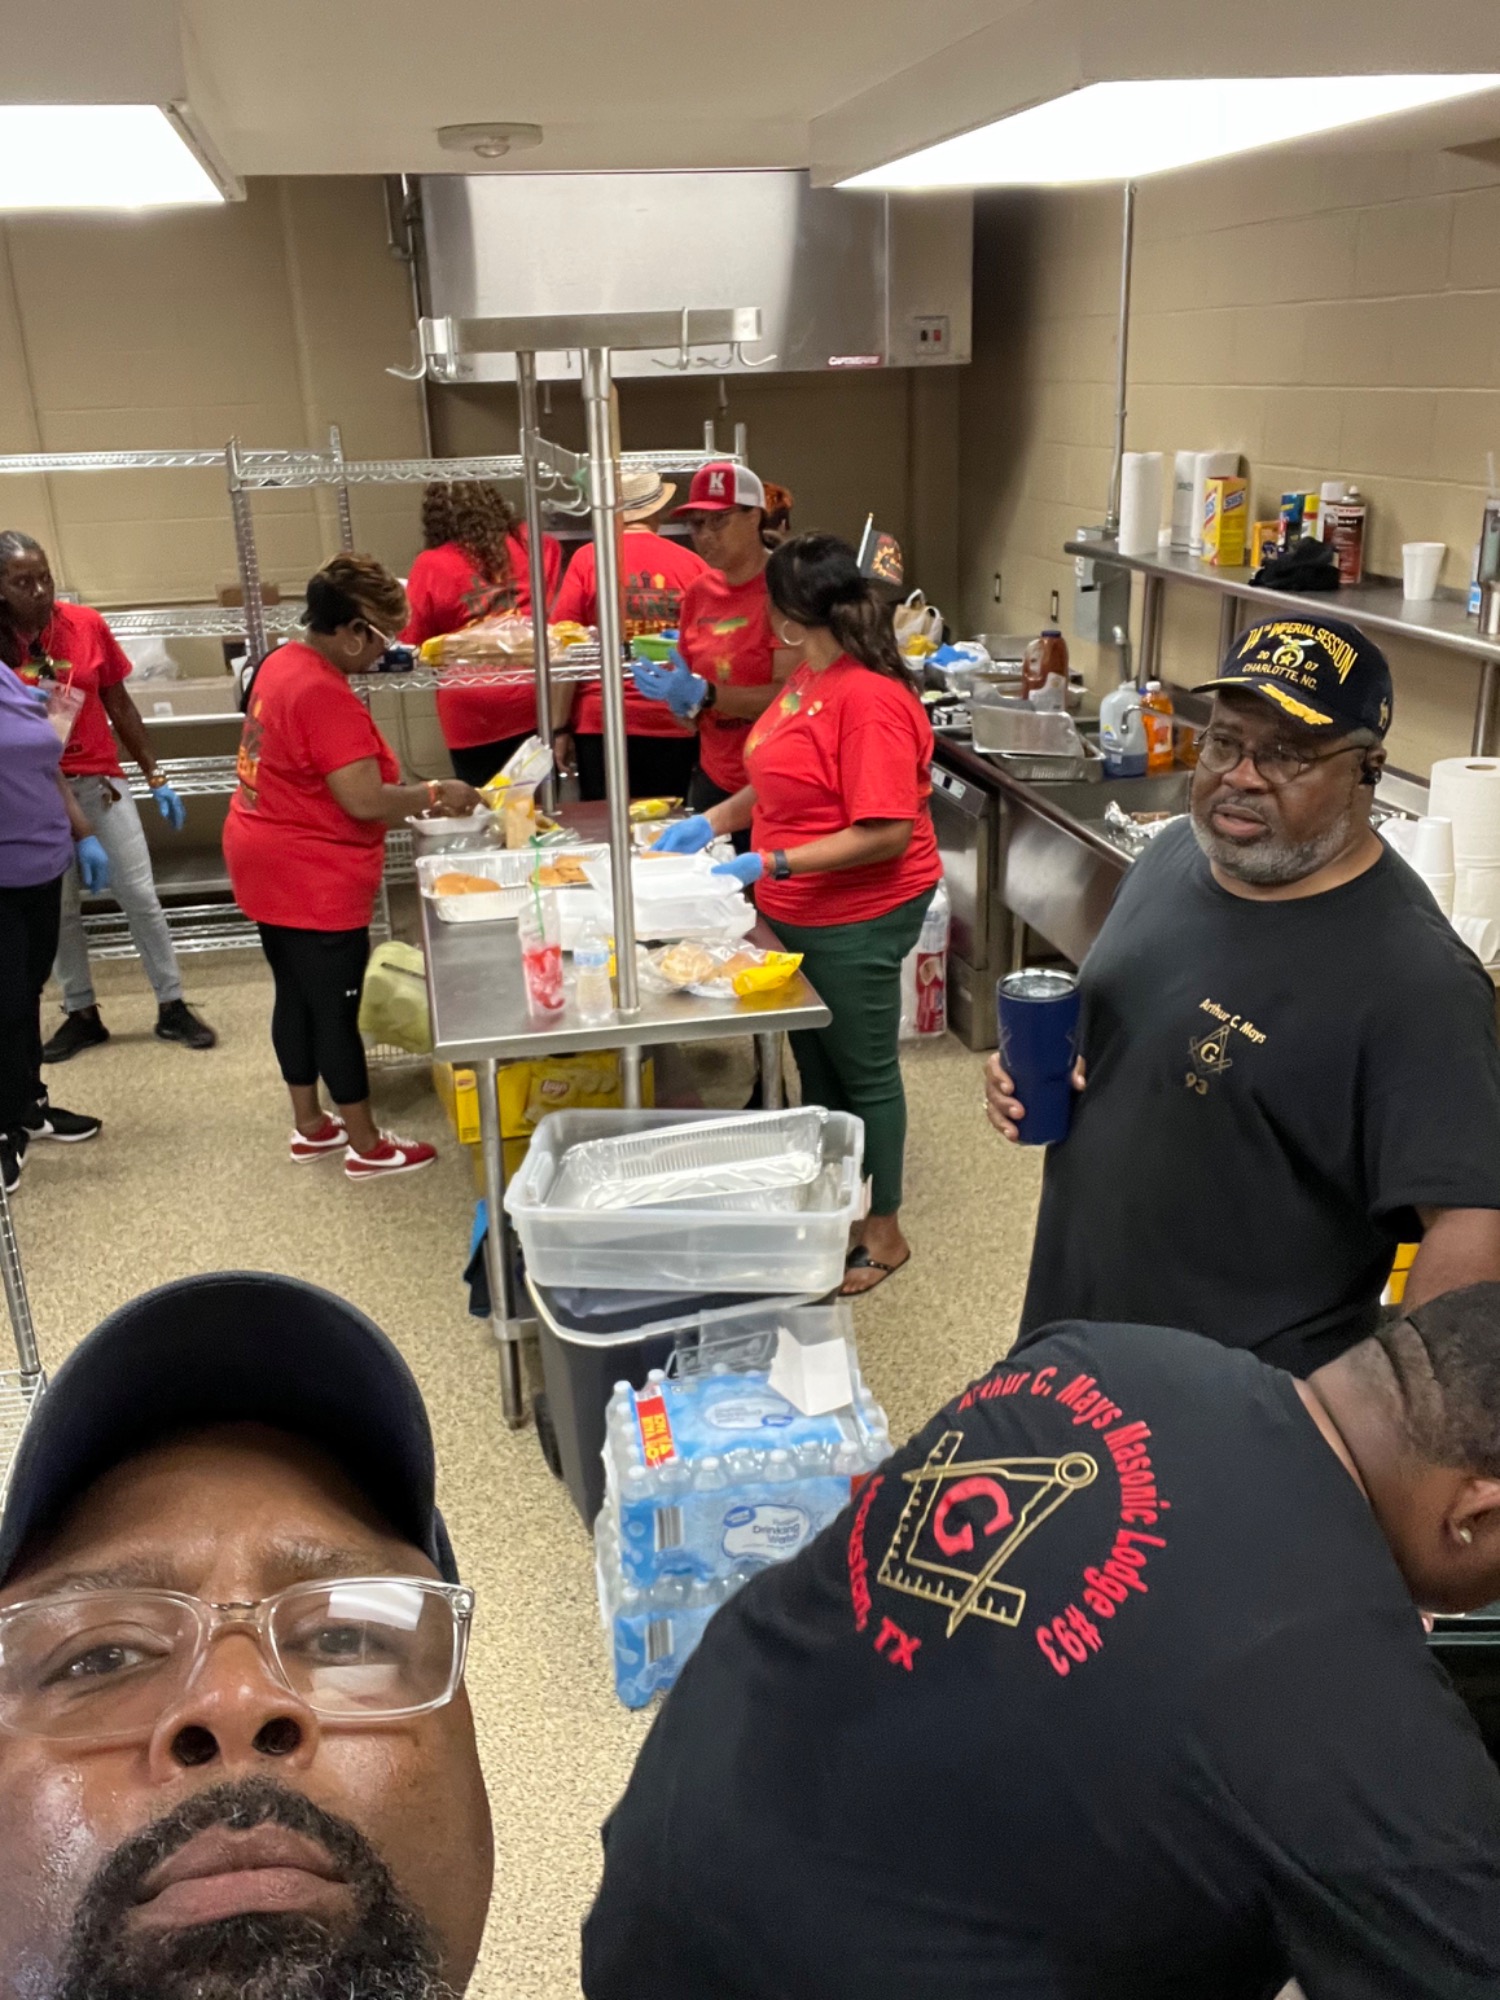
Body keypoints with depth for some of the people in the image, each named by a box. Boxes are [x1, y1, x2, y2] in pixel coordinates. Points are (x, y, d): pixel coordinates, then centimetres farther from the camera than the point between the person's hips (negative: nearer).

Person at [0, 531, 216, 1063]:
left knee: (140, 896, 2)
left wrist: (156, 779, 8)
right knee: (59, 909, 9)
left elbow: (120, 706, 6)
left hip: (99, 781, 1)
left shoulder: (87, 624, -4)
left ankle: (171, 1007, 13)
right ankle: (81, 1014, 23)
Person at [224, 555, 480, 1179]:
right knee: (337, 1010, 1)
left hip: (270, 868, 10)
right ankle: (366, 1146, 13)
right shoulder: (325, 695, -24)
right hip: (313, 882, -10)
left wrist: (409, 798, 7)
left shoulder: (283, 663, 8)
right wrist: (433, 793, -11)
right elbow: (364, 801, -27)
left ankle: (310, 1125, 32)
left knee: (296, 997, 18)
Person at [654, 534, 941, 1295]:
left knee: (864, 1075, 6)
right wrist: (712, 821, 9)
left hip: (857, 919, -9)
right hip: (800, 913, 9)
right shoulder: (809, 680, 5)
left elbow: (886, 832, -27)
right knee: (816, 1067, 20)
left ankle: (883, 1232, 24)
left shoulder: (870, 700, -24)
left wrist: (772, 864, -27)